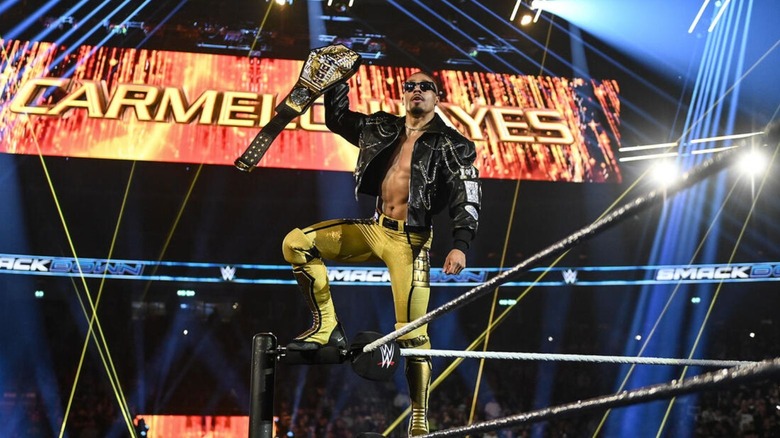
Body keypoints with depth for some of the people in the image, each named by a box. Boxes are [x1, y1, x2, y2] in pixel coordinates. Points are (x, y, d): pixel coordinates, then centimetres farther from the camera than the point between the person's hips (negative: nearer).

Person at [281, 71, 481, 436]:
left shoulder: (452, 146, -2)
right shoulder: (383, 128, 12)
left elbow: (467, 198, -9)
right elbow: (337, 118, 25)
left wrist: (460, 245, -22)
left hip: (410, 240, -5)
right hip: (374, 229, 5)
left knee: (412, 333, -9)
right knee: (296, 242, -10)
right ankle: (326, 326, -2)